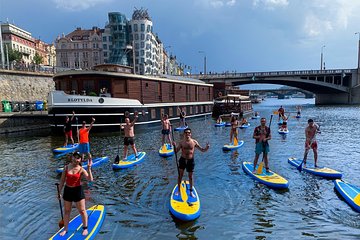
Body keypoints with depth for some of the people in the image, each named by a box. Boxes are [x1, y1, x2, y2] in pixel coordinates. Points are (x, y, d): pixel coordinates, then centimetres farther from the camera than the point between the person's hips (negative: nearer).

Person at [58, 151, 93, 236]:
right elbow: (62, 181, 4)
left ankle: (85, 228, 27)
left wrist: (89, 167, -34)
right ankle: (65, 229, 35)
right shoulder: (66, 167, -5)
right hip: (67, 190, 3)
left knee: (82, 211, 8)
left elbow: (90, 179, -27)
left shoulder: (81, 169, -13)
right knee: (66, 211, 17)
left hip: (78, 190, -3)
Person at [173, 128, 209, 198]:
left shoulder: (194, 142, -6)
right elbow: (176, 151, -8)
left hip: (190, 161, 0)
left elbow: (202, 150, -1)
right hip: (182, 160, 0)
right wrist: (175, 146, -26)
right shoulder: (181, 142, -6)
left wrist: (206, 148, -22)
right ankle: (178, 190, 25)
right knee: (180, 175, 7)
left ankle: (191, 192, 28)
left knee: (191, 177, 11)